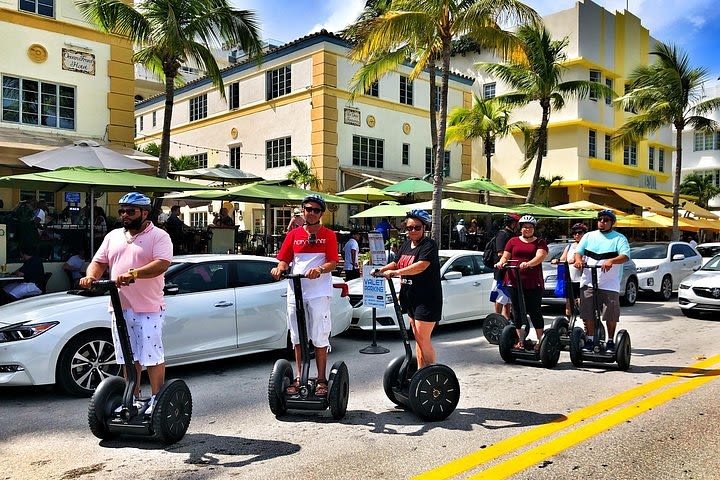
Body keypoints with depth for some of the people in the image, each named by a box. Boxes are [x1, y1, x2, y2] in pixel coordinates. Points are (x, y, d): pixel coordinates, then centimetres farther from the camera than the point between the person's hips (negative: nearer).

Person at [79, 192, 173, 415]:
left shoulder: (159, 236, -4)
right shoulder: (113, 236, 17)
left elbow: (162, 264, -19)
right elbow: (99, 262, 15)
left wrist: (133, 274, -31)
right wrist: (91, 276, -7)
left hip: (148, 307, -6)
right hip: (120, 307, 6)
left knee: (152, 356, -2)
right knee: (129, 357, 14)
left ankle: (157, 399, 9)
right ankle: (134, 399, 24)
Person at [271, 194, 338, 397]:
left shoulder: (328, 235, 4)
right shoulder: (294, 234, 12)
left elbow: (332, 262, -5)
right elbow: (285, 259, 11)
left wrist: (319, 269, -24)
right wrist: (280, 268, -11)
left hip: (319, 292, -3)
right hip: (295, 291, 4)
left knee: (320, 338, 0)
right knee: (297, 338, 10)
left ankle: (321, 380, 10)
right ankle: (299, 378, 21)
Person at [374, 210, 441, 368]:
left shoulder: (429, 245, -13)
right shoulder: (406, 244, 12)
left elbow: (421, 266, -28)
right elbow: (397, 263, 24)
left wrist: (394, 272, -32)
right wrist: (380, 270, 6)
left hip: (427, 300, -8)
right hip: (410, 298, 8)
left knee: (423, 339, -7)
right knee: (417, 338, 15)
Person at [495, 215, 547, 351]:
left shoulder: (540, 242, 7)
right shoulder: (513, 241, 13)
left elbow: (540, 256, -11)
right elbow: (505, 256, 10)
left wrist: (528, 264, -30)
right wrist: (501, 262, -14)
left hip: (534, 283, -2)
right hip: (514, 282, 2)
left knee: (535, 312, -1)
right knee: (518, 312, 5)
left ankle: (540, 340, 8)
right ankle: (520, 340, 13)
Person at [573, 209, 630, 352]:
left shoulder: (619, 238, 4)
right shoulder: (589, 236, 15)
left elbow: (625, 256, -11)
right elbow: (578, 252, 12)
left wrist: (611, 261, -30)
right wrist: (578, 259, -12)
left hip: (609, 284, -2)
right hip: (588, 282, 3)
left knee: (611, 315, 0)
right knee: (587, 313, 4)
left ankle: (610, 341, 16)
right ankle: (590, 339, 18)